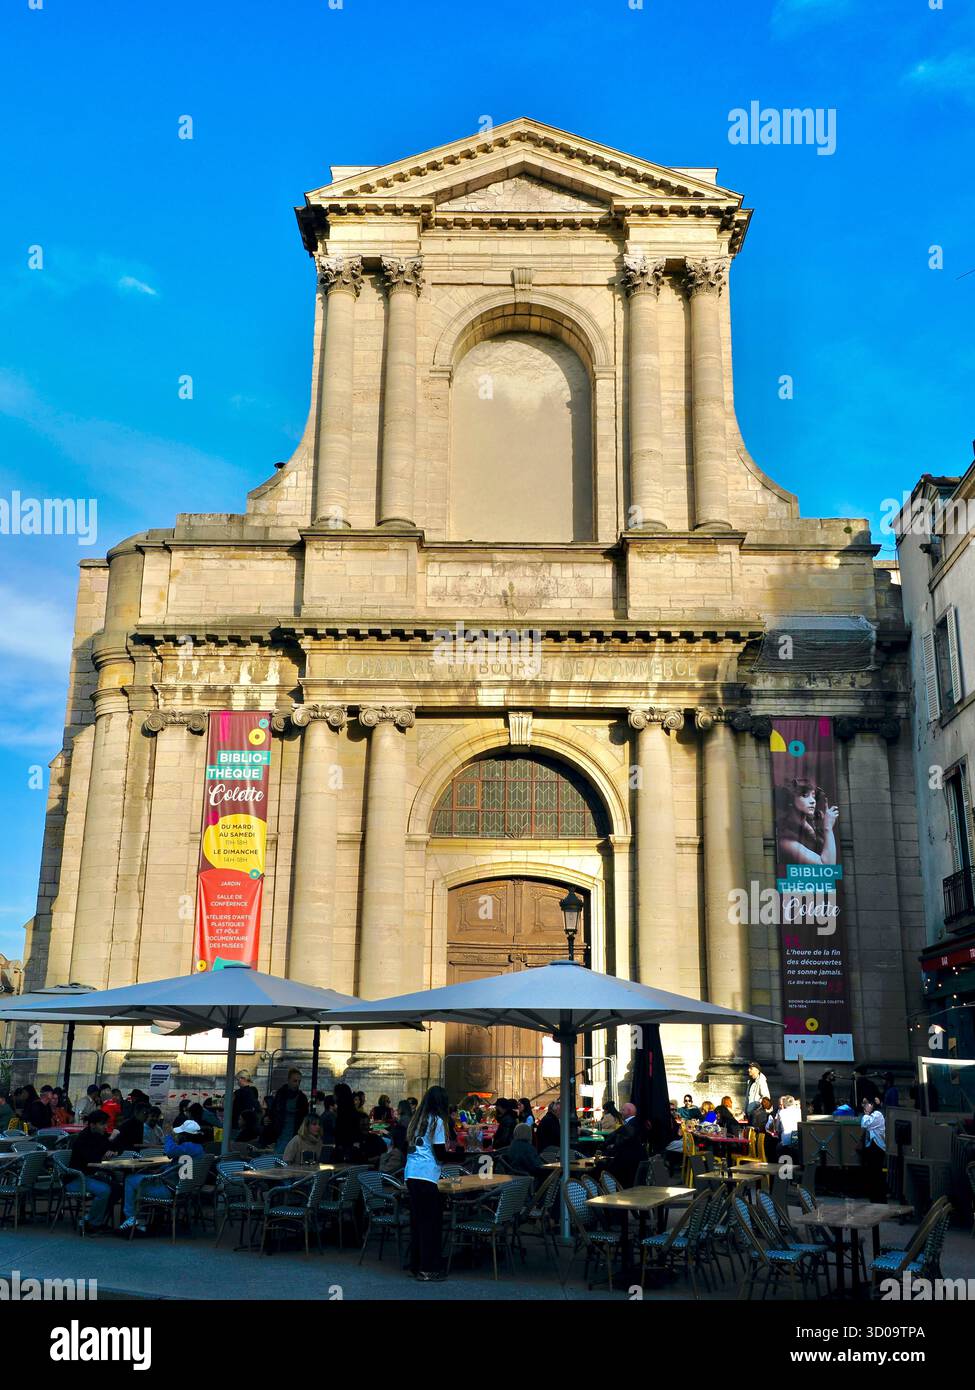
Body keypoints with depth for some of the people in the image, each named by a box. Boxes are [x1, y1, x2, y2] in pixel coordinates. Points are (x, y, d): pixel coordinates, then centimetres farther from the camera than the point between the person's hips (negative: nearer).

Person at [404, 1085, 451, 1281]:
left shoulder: (417, 1120, 16)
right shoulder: (436, 1121, -5)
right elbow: (440, 1153, -9)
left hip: (411, 1175, 8)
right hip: (426, 1176, -8)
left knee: (416, 1220, 13)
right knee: (432, 1221, -2)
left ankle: (415, 1265, 19)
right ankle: (428, 1269, -1)